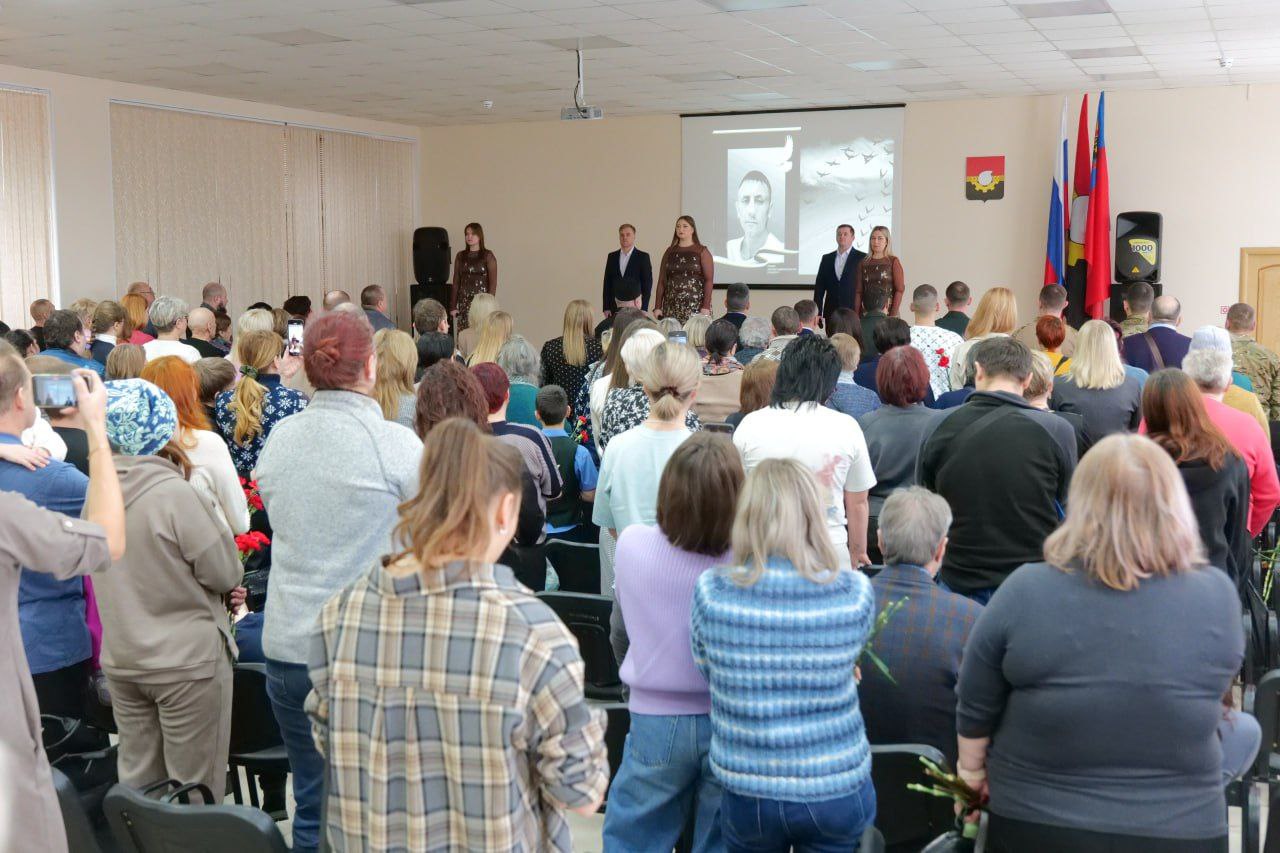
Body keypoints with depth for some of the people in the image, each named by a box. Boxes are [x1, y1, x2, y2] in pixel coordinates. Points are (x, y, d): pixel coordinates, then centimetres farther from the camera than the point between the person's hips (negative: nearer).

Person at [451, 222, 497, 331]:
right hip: (464, 302, 3)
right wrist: (453, 306, 6)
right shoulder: (460, 256, 11)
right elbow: (456, 282, 11)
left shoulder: (488, 256, 0)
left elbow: (493, 283, -3)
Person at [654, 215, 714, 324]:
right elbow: (662, 281, 11)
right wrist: (658, 307, 2)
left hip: (696, 306, -3)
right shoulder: (669, 252, 13)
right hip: (671, 307, 3)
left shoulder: (702, 251, 3)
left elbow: (709, 280, -3)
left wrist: (706, 307, -13)